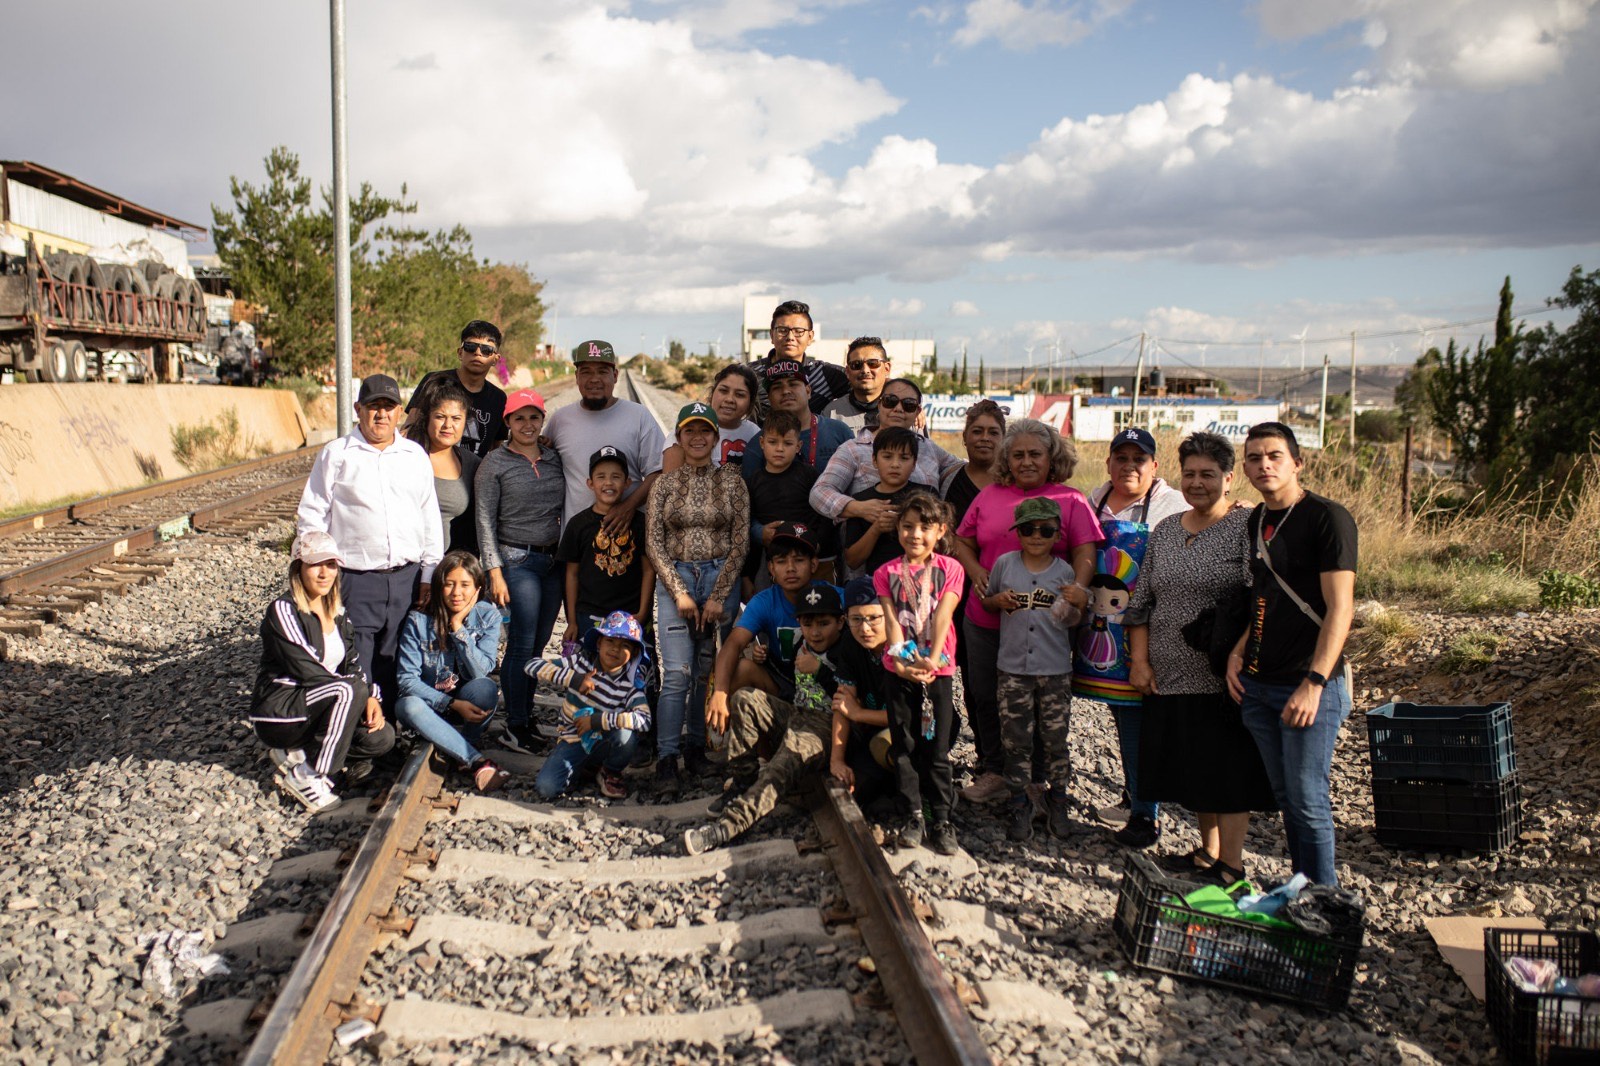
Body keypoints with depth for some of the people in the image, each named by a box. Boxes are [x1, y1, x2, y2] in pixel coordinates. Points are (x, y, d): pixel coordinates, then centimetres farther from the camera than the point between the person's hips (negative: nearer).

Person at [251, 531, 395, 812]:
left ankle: (297, 753, 4)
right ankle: (306, 776, -21)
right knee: (348, 691, -33)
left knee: (382, 738, -13)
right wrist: (359, 693, -17)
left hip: (317, 708, 8)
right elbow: (306, 670, -21)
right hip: (279, 714, -8)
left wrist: (370, 698, -11)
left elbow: (353, 663, 8)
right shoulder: (283, 610, -15)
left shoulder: (337, 612, 10)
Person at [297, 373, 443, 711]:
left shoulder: (415, 455, 13)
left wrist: (430, 574, 9)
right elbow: (311, 517, 4)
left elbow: (430, 517, 14)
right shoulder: (336, 454, 4)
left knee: (394, 662, 9)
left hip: (407, 578, 3)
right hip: (356, 579, -3)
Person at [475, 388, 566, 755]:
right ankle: (516, 727, 1)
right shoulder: (495, 463, -2)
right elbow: (485, 520, -4)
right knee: (523, 643, -7)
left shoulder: (555, 458, 11)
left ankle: (525, 716, 19)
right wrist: (495, 572, -10)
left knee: (538, 645, 8)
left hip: (554, 560, 5)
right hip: (518, 560, -5)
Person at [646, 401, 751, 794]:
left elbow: (740, 542, 1)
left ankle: (696, 746, 18)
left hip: (721, 577, 1)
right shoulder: (665, 483, 6)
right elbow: (653, 543, 2)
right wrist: (680, 593, -7)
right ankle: (666, 759, -8)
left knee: (710, 669, 3)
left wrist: (718, 596, -6)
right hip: (675, 578, -1)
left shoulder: (731, 481, 5)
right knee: (677, 671, -10)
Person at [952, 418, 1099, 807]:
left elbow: (1085, 551, -4)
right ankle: (995, 772, 26)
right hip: (986, 619, 3)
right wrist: (975, 570, -5)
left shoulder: (1071, 501, 2)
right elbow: (962, 542, 14)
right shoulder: (989, 496, 10)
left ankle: (1035, 779, 22)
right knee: (985, 697, 9)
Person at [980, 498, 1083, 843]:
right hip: (1013, 669, 0)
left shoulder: (1064, 572, 0)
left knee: (1056, 740, 6)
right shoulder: (1004, 564, 0)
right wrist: (998, 600, -9)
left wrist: (1080, 602, -12)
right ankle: (1020, 806, 18)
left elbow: (1069, 622, 7)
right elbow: (986, 602, 13)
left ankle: (1059, 802, 23)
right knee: (1015, 741, 5)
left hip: (1055, 671, 0)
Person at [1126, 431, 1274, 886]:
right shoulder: (1165, 530, 11)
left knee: (1228, 768, 1)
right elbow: (1142, 601, 12)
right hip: (1169, 675, 6)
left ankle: (1231, 864, 12)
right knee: (1192, 767, 14)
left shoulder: (1247, 526, -6)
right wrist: (1139, 659, 4)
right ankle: (1208, 850, 29)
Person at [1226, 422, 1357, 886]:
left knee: (1308, 802, -2)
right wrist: (1238, 652, 6)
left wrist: (1314, 683, -22)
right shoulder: (1256, 521, 13)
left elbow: (1340, 608, -16)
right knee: (1286, 797, 14)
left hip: (1307, 687, -7)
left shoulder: (1328, 518, -11)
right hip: (1256, 684, 7)